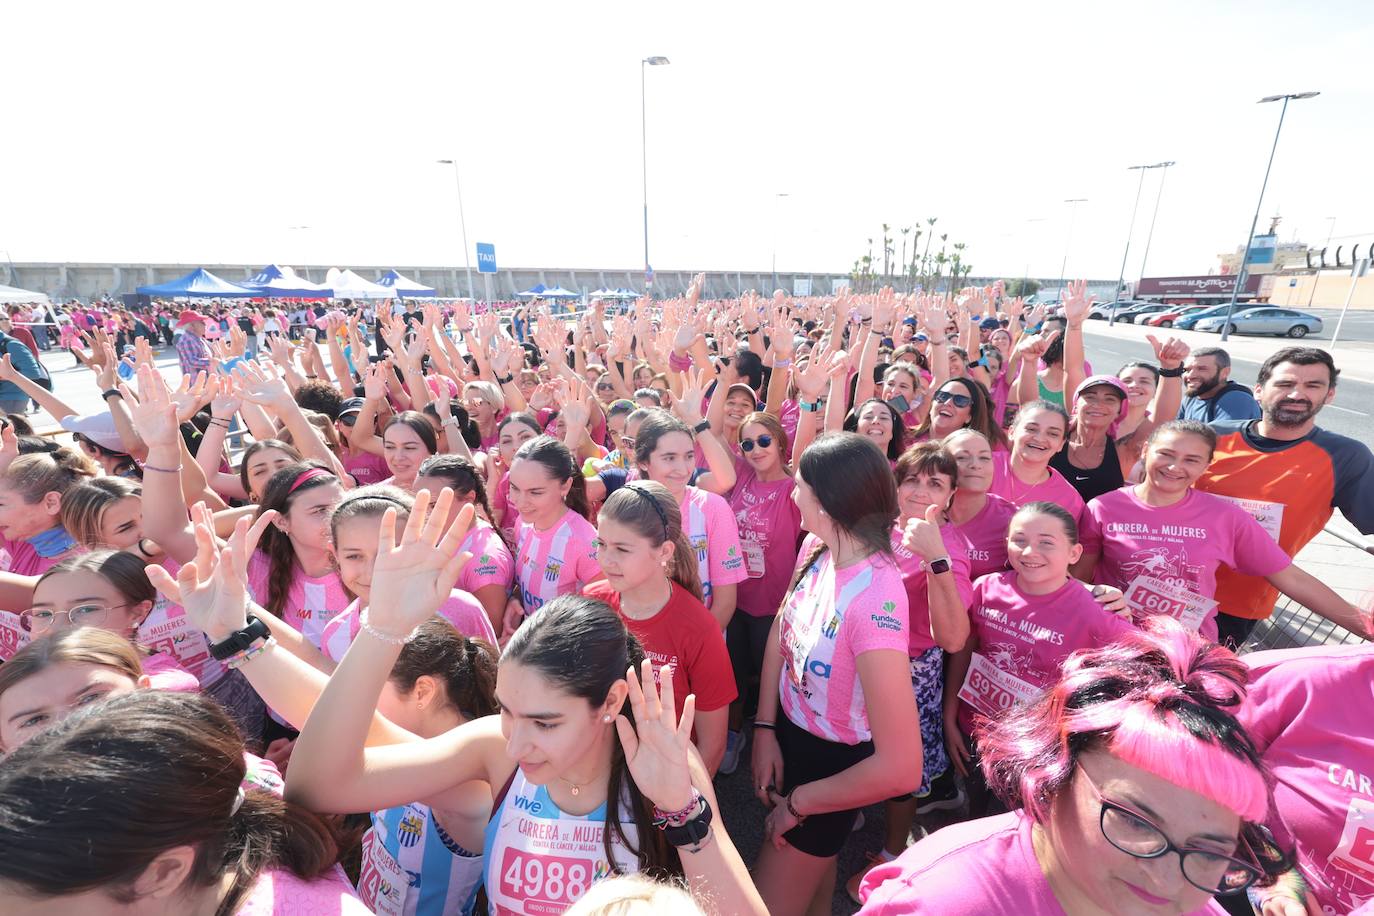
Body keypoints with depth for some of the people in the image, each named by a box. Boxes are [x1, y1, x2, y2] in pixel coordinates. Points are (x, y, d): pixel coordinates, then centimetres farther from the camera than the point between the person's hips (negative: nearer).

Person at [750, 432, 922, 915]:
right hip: (789, 732, 6)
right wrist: (765, 728, -5)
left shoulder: (875, 601, -38)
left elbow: (901, 769, -35)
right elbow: (780, 633, 1)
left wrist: (798, 802, -20)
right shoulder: (816, 547, -15)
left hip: (833, 762, -6)